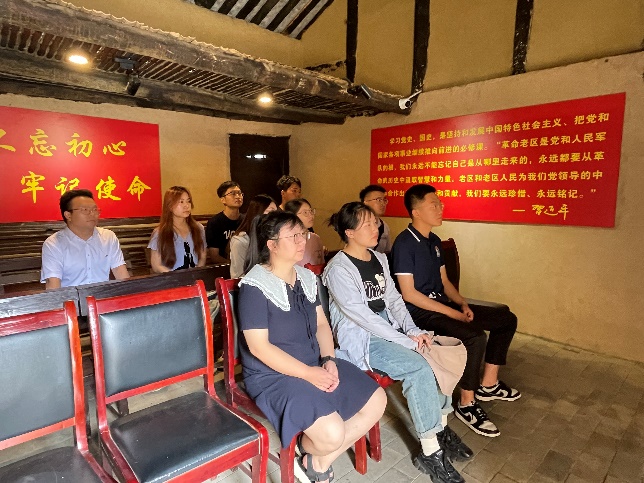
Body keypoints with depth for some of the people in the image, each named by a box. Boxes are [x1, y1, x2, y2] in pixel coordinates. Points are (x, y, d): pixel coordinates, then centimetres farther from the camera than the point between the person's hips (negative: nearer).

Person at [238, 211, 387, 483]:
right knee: (332, 433, -25)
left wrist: (328, 361, -8)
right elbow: (259, 347, -21)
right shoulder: (255, 287, -18)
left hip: (316, 364, 8)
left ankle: (320, 461, 17)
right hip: (273, 375, -8)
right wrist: (308, 373, -22)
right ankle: (309, 456, 15)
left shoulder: (307, 278, 5)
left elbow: (321, 323, 9)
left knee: (376, 400, 3)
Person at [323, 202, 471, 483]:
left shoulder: (379, 259, 9)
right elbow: (362, 316, -20)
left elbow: (393, 299, 9)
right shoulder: (338, 270, -16)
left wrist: (413, 330, -7)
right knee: (419, 368, -25)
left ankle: (441, 428, 9)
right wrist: (406, 341, -20)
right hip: (360, 338, -7)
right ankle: (430, 453, -9)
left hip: (389, 327, 8)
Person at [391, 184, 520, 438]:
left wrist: (463, 304, -1)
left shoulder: (434, 241, 11)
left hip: (442, 303, 10)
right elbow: (408, 293, -20)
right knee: (474, 338, -30)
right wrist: (452, 313, -18)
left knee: (506, 319, 9)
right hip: (420, 312, -9)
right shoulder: (404, 243, -17)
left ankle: (488, 384, 19)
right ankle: (466, 405, -7)